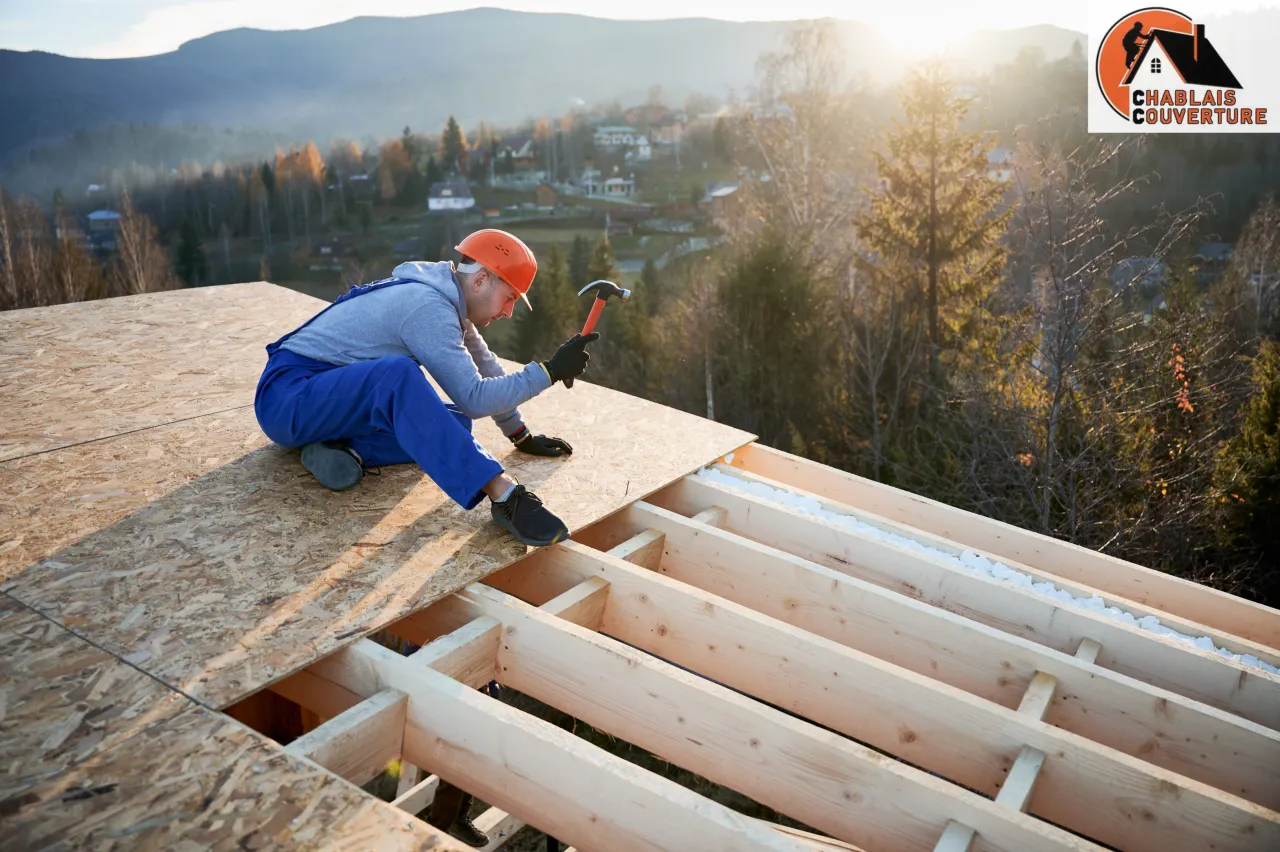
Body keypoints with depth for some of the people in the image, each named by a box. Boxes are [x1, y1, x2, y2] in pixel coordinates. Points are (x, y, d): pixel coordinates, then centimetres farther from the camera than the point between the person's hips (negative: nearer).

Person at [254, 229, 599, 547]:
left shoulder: (445, 295, 8)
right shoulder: (427, 308, -21)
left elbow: (484, 367, 17)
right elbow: (474, 398, -24)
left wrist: (522, 436, 21)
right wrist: (550, 371, -20)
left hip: (340, 396, 10)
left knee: (455, 422, -2)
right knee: (398, 373, -38)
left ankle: (347, 449, -13)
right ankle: (502, 494, -44)